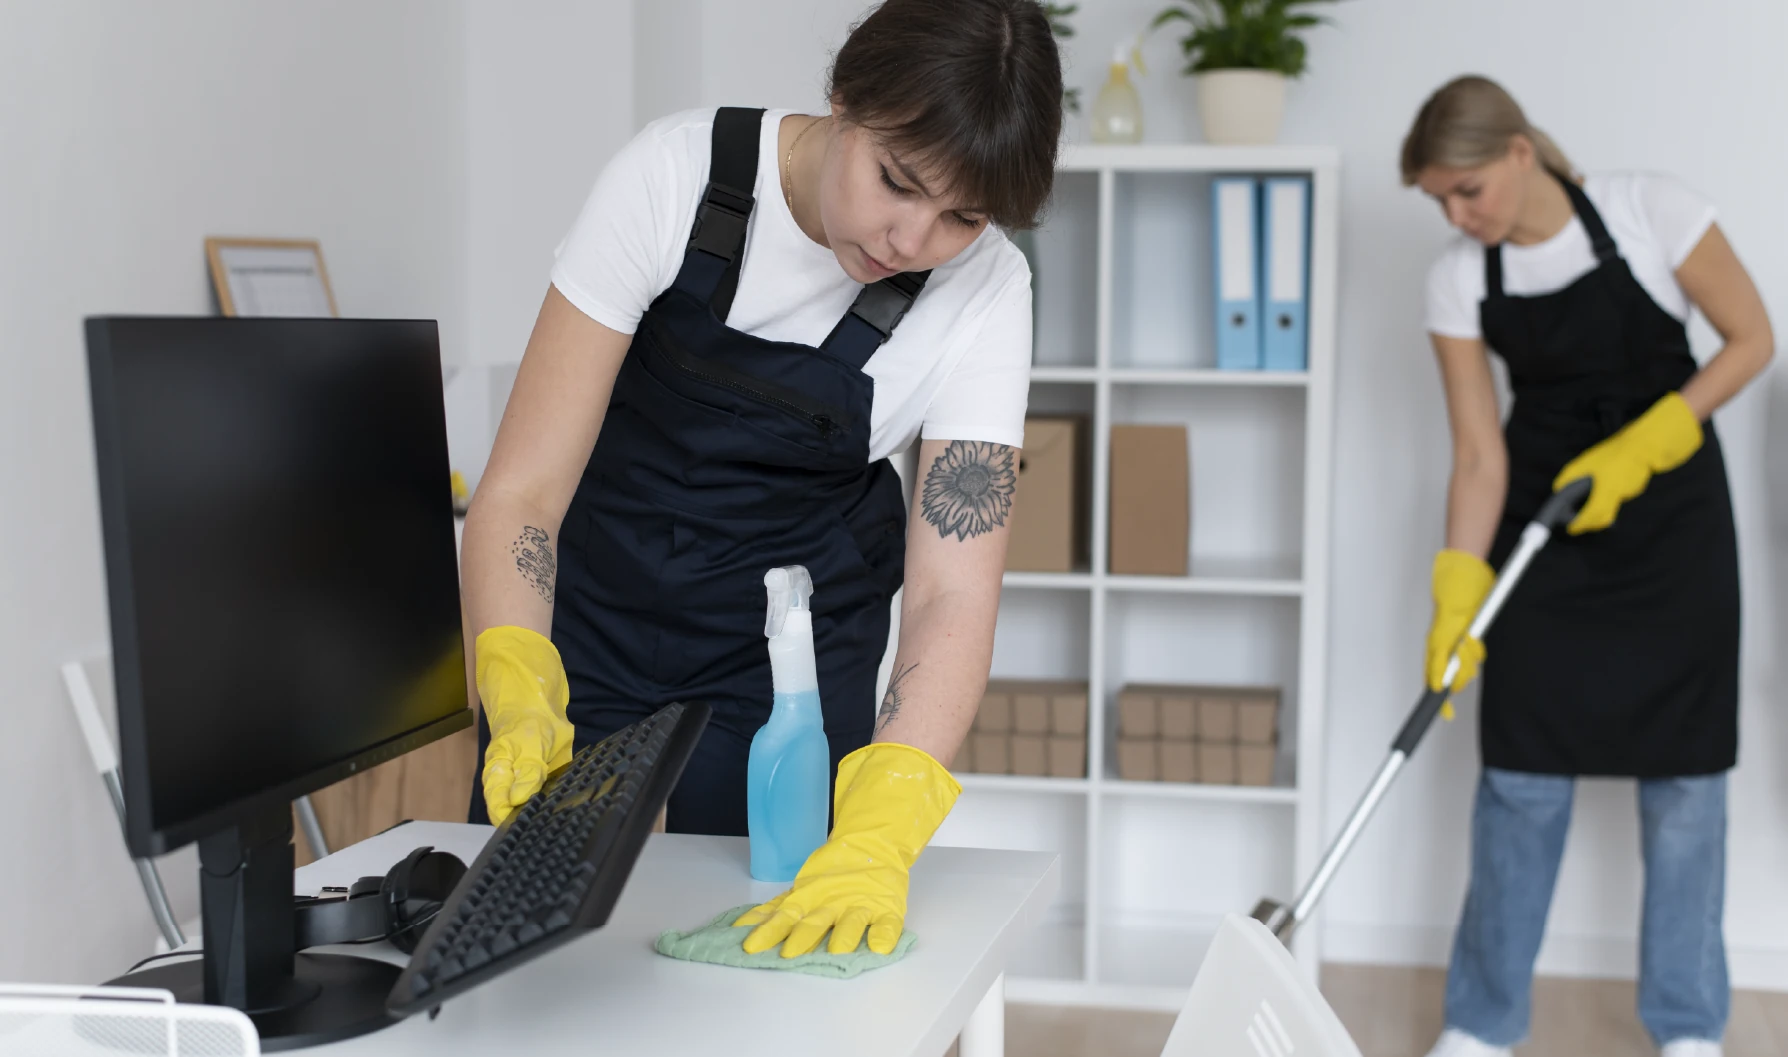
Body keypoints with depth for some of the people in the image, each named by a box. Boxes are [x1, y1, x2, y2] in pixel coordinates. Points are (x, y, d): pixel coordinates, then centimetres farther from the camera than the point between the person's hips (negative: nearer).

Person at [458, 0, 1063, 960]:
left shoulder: (982, 292, -20)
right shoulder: (675, 175, -25)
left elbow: (952, 593, -24)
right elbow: (520, 487, -25)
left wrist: (877, 835, -41)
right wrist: (519, 703, -42)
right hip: (588, 614, 0)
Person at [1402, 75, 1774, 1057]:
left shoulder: (1651, 211, -16)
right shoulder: (1457, 279, -9)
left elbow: (1751, 339, -8)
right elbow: (1478, 451, -8)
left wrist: (1637, 449, -17)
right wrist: (1456, 593, -18)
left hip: (1670, 511, -2)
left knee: (1683, 772, 2)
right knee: (1521, 772, 1)